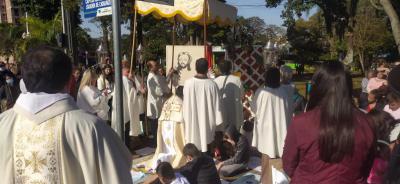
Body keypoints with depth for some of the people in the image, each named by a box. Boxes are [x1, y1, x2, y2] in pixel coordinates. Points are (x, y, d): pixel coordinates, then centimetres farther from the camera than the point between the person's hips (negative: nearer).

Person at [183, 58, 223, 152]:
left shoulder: (188, 83, -9)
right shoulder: (212, 84, -14)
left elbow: (185, 103, 2)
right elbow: (216, 104, -7)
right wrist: (218, 121, 3)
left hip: (192, 121, 2)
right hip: (207, 122, -1)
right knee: (206, 144, 8)